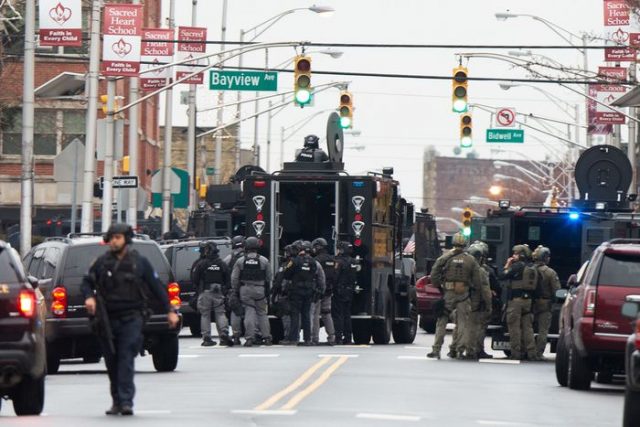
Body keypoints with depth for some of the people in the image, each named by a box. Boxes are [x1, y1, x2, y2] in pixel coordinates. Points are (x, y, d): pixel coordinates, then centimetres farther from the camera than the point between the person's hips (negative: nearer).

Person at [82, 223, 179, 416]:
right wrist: (89, 296, -9)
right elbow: (87, 282, 14)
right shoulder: (102, 263, 9)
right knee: (112, 362, 7)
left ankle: (126, 401, -17)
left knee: (126, 358, -14)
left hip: (131, 318, -3)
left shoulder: (140, 262, 5)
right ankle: (117, 401, 17)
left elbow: (156, 287, 9)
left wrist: (169, 310, 6)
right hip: (108, 319, 3)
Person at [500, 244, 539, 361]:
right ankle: (531, 352, 5)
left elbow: (503, 276, -9)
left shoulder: (517, 266, -11)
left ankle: (516, 352, -3)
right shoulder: (533, 268, 9)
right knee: (527, 326, 9)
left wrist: (507, 266, 3)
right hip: (528, 299, 6)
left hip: (516, 300, -6)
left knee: (514, 326, -1)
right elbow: (535, 285, 14)